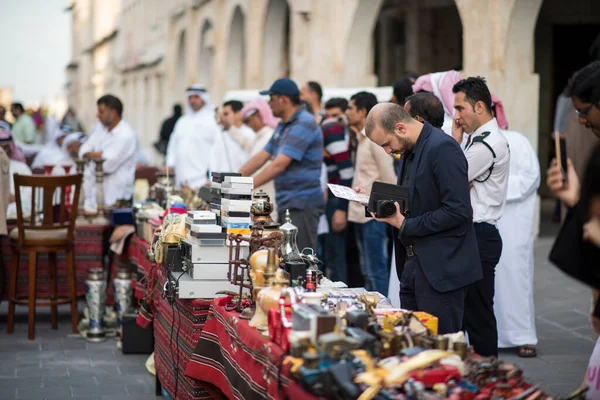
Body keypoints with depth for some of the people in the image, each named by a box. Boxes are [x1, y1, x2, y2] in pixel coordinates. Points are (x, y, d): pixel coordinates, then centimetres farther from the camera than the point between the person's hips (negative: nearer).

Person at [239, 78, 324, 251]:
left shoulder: (303, 124, -14)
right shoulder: (283, 127, 17)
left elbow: (280, 164, -21)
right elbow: (261, 158, 16)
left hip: (302, 204, -10)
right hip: (287, 204, 10)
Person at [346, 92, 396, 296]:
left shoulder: (376, 138, -13)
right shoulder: (362, 138, 15)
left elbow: (389, 179, -15)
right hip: (361, 213, 10)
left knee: (376, 270, -7)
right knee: (367, 270, 14)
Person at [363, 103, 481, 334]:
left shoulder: (442, 149, -17)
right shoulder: (410, 151, 13)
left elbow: (458, 211, -22)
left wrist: (405, 225, -18)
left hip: (441, 269, -9)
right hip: (415, 263, 9)